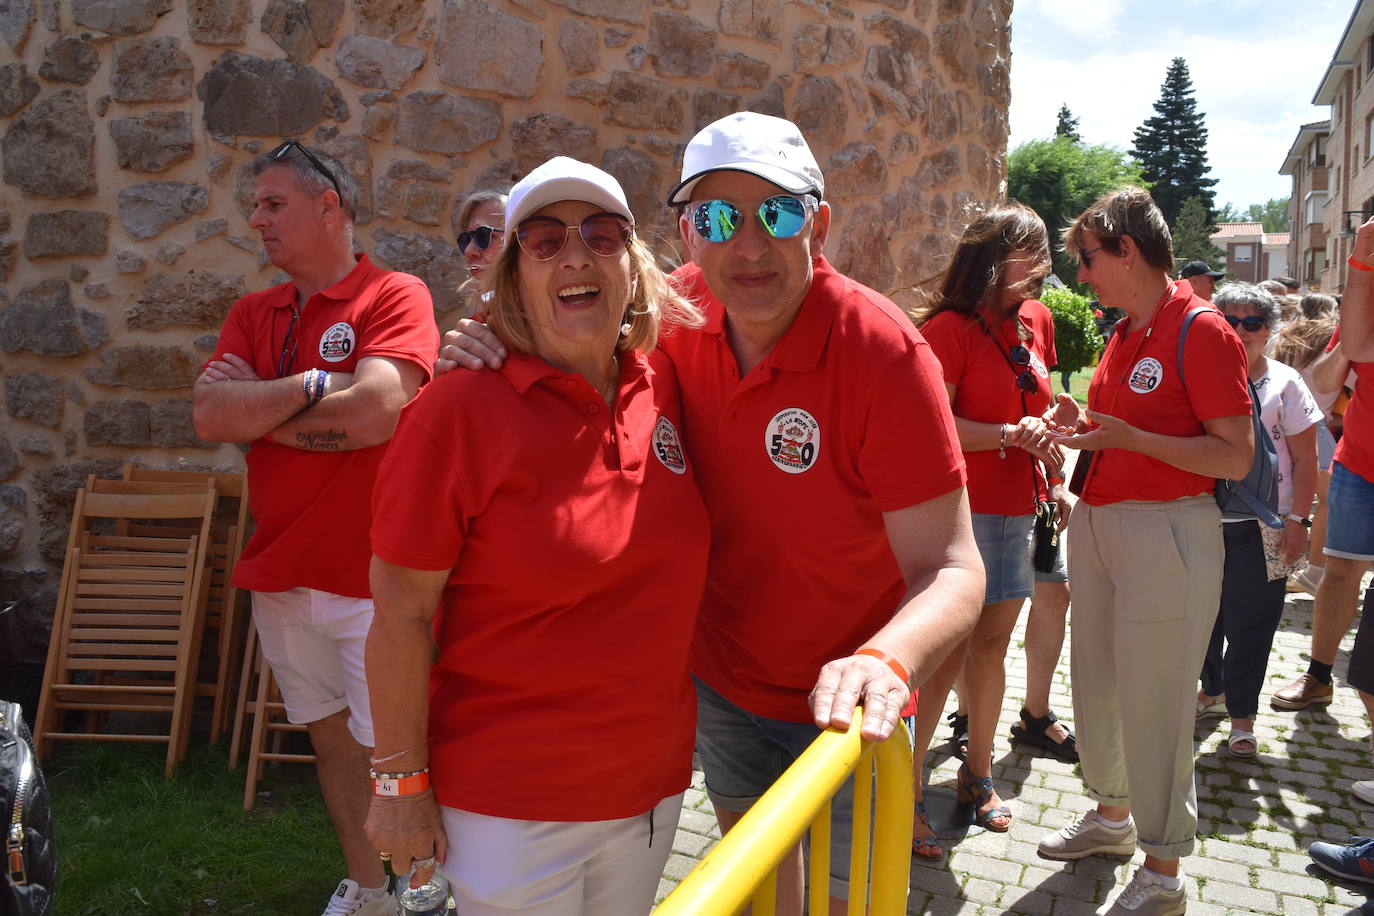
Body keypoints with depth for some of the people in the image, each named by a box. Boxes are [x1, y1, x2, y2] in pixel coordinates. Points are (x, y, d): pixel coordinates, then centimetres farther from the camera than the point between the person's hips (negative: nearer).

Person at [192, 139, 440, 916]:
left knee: (387, 750, 3)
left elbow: (373, 413, -22)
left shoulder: (396, 296, -7)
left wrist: (257, 404, -8)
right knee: (331, 737, 17)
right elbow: (209, 416, -3)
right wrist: (312, 388, -13)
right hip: (281, 576, 6)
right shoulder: (253, 314, 11)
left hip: (370, 579, -6)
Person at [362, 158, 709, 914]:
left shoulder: (663, 384, -4)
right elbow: (399, 617, -15)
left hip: (654, 780, 5)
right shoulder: (459, 410, -18)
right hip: (510, 807, -5)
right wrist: (401, 784, -10)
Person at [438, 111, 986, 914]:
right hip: (722, 674, 5)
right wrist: (495, 353, -18)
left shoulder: (885, 353, -28)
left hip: (845, 701, -4)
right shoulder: (685, 309, -13)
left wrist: (887, 660, -51)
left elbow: (954, 572, -30)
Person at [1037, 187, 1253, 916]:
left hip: (1165, 533, -8)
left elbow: (1237, 457, -17)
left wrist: (1130, 438, -25)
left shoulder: (1201, 331, -13)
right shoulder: (1123, 335, 12)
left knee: (1152, 704, 0)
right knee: (1094, 687, 18)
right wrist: (1086, 426, 5)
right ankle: (1112, 816, 40)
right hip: (1096, 523, 9)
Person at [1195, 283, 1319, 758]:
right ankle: (1212, 691, 34)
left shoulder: (1284, 382, 0)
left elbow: (1304, 459, 0)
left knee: (1249, 622, 3)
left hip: (1261, 528, -2)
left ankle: (1241, 714, 18)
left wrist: (1298, 520, -7)